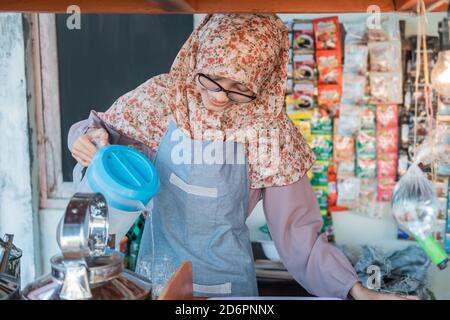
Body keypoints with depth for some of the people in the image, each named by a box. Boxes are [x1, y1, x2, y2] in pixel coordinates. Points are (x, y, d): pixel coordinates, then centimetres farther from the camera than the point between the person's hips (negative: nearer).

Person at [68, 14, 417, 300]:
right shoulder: (163, 97, -12)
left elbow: (297, 232, -10)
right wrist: (89, 138, -20)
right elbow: (101, 127, 3)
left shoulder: (269, 131, -13)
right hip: (162, 267, 1)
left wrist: (354, 288, -19)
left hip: (230, 276, 0)